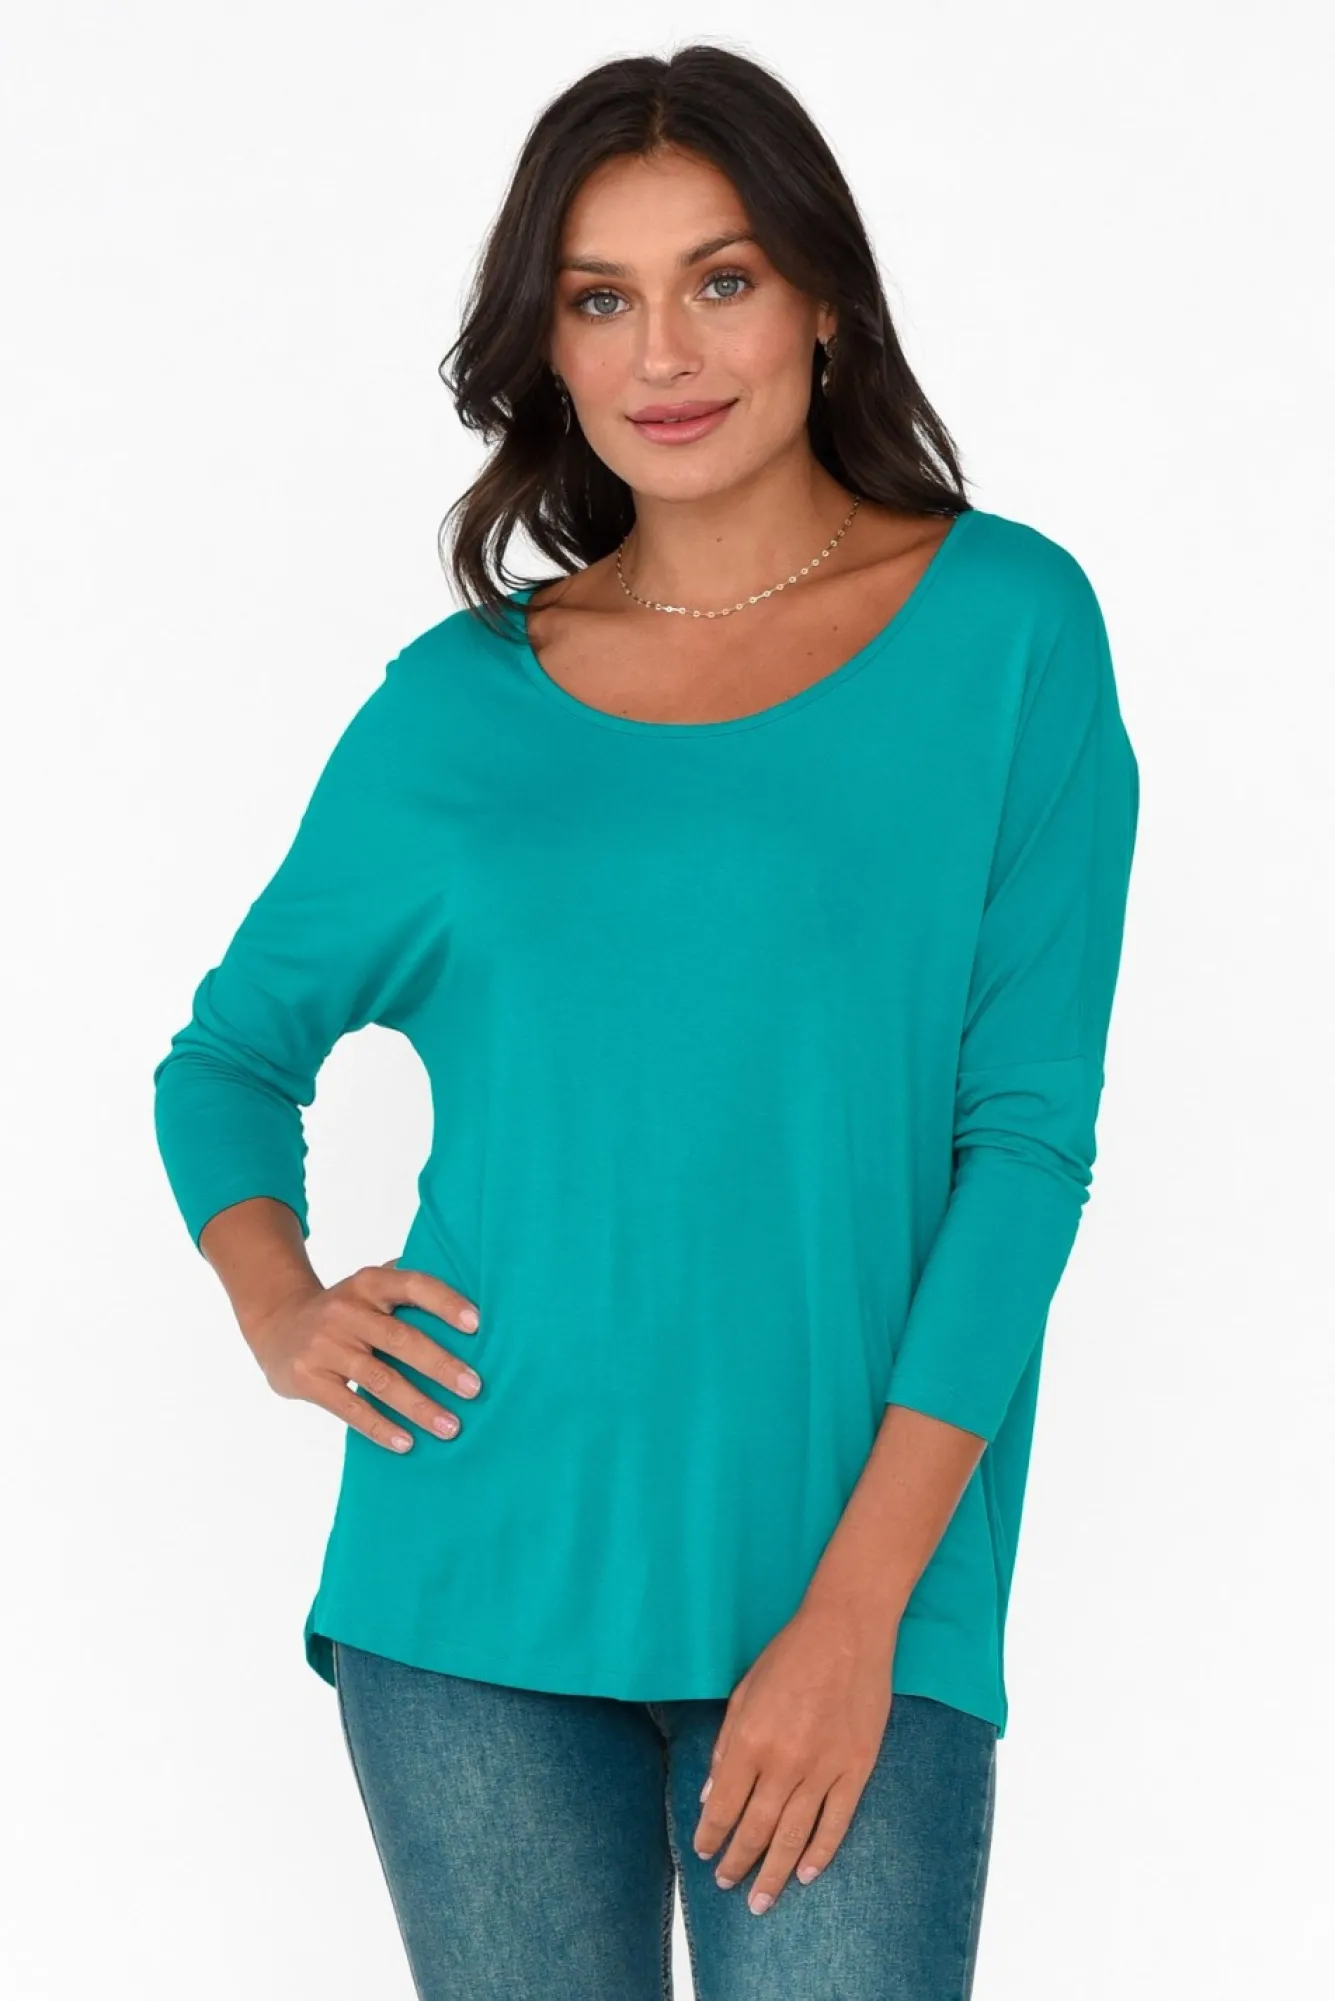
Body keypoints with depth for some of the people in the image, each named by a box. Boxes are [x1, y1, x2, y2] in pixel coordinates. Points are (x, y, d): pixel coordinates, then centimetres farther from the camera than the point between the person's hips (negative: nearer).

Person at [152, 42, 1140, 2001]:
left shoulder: (1004, 624, 1)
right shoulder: (461, 704, 7)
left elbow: (1028, 1133, -4)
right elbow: (230, 1050, 19)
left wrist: (860, 1601, -11)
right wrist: (279, 1305, -1)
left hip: (852, 1598, -2)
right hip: (475, 1594, 2)